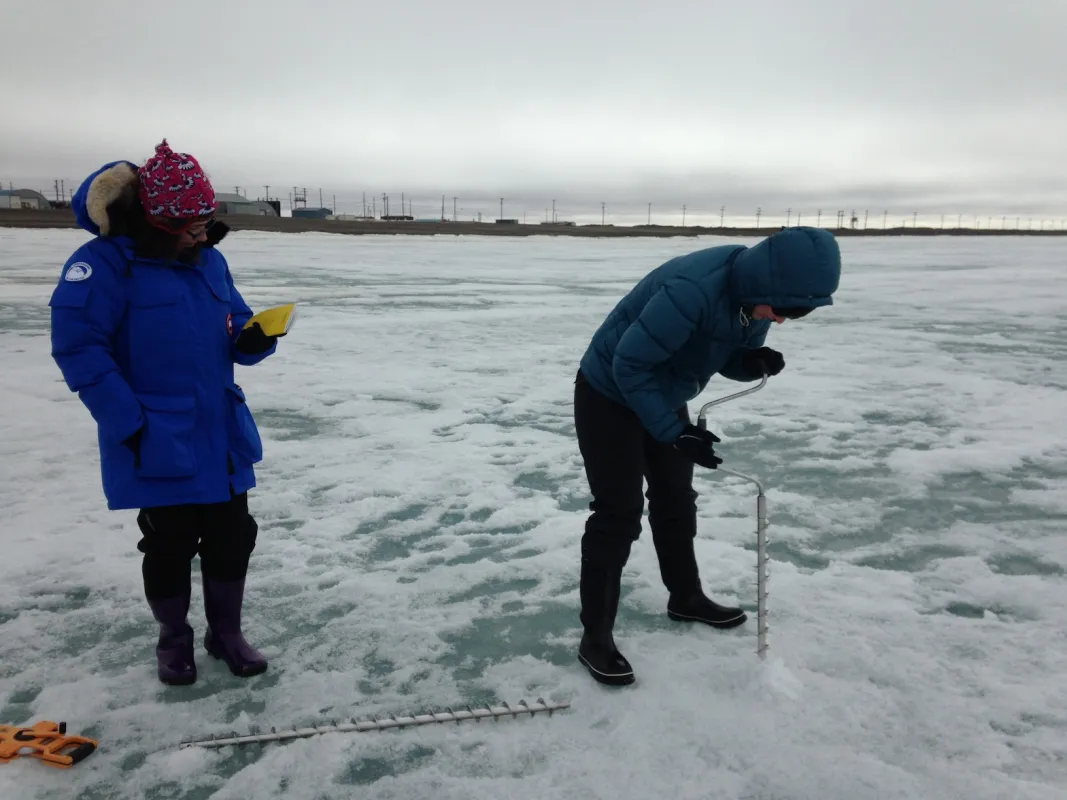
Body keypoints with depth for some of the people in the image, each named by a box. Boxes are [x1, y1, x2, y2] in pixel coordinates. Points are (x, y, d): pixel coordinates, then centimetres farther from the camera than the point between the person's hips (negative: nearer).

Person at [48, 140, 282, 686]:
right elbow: (77, 347, -18)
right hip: (157, 445, -5)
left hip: (222, 437, 6)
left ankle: (226, 632, 31)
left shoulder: (210, 260, 7)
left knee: (232, 538, 11)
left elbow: (234, 328, 15)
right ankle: (173, 638, 32)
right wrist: (128, 422, -21)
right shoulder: (105, 263, -14)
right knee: (169, 547, 9)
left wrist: (254, 341, -10)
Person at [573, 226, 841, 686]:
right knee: (618, 513, -7)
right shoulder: (692, 291, -36)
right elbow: (629, 365, -31)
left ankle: (686, 598, 37)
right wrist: (674, 433, -30)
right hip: (608, 397, -8)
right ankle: (595, 637, 3)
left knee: (676, 499, 17)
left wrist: (754, 361, -19)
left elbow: (727, 356, 4)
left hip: (663, 398, 8)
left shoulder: (758, 296, -9)